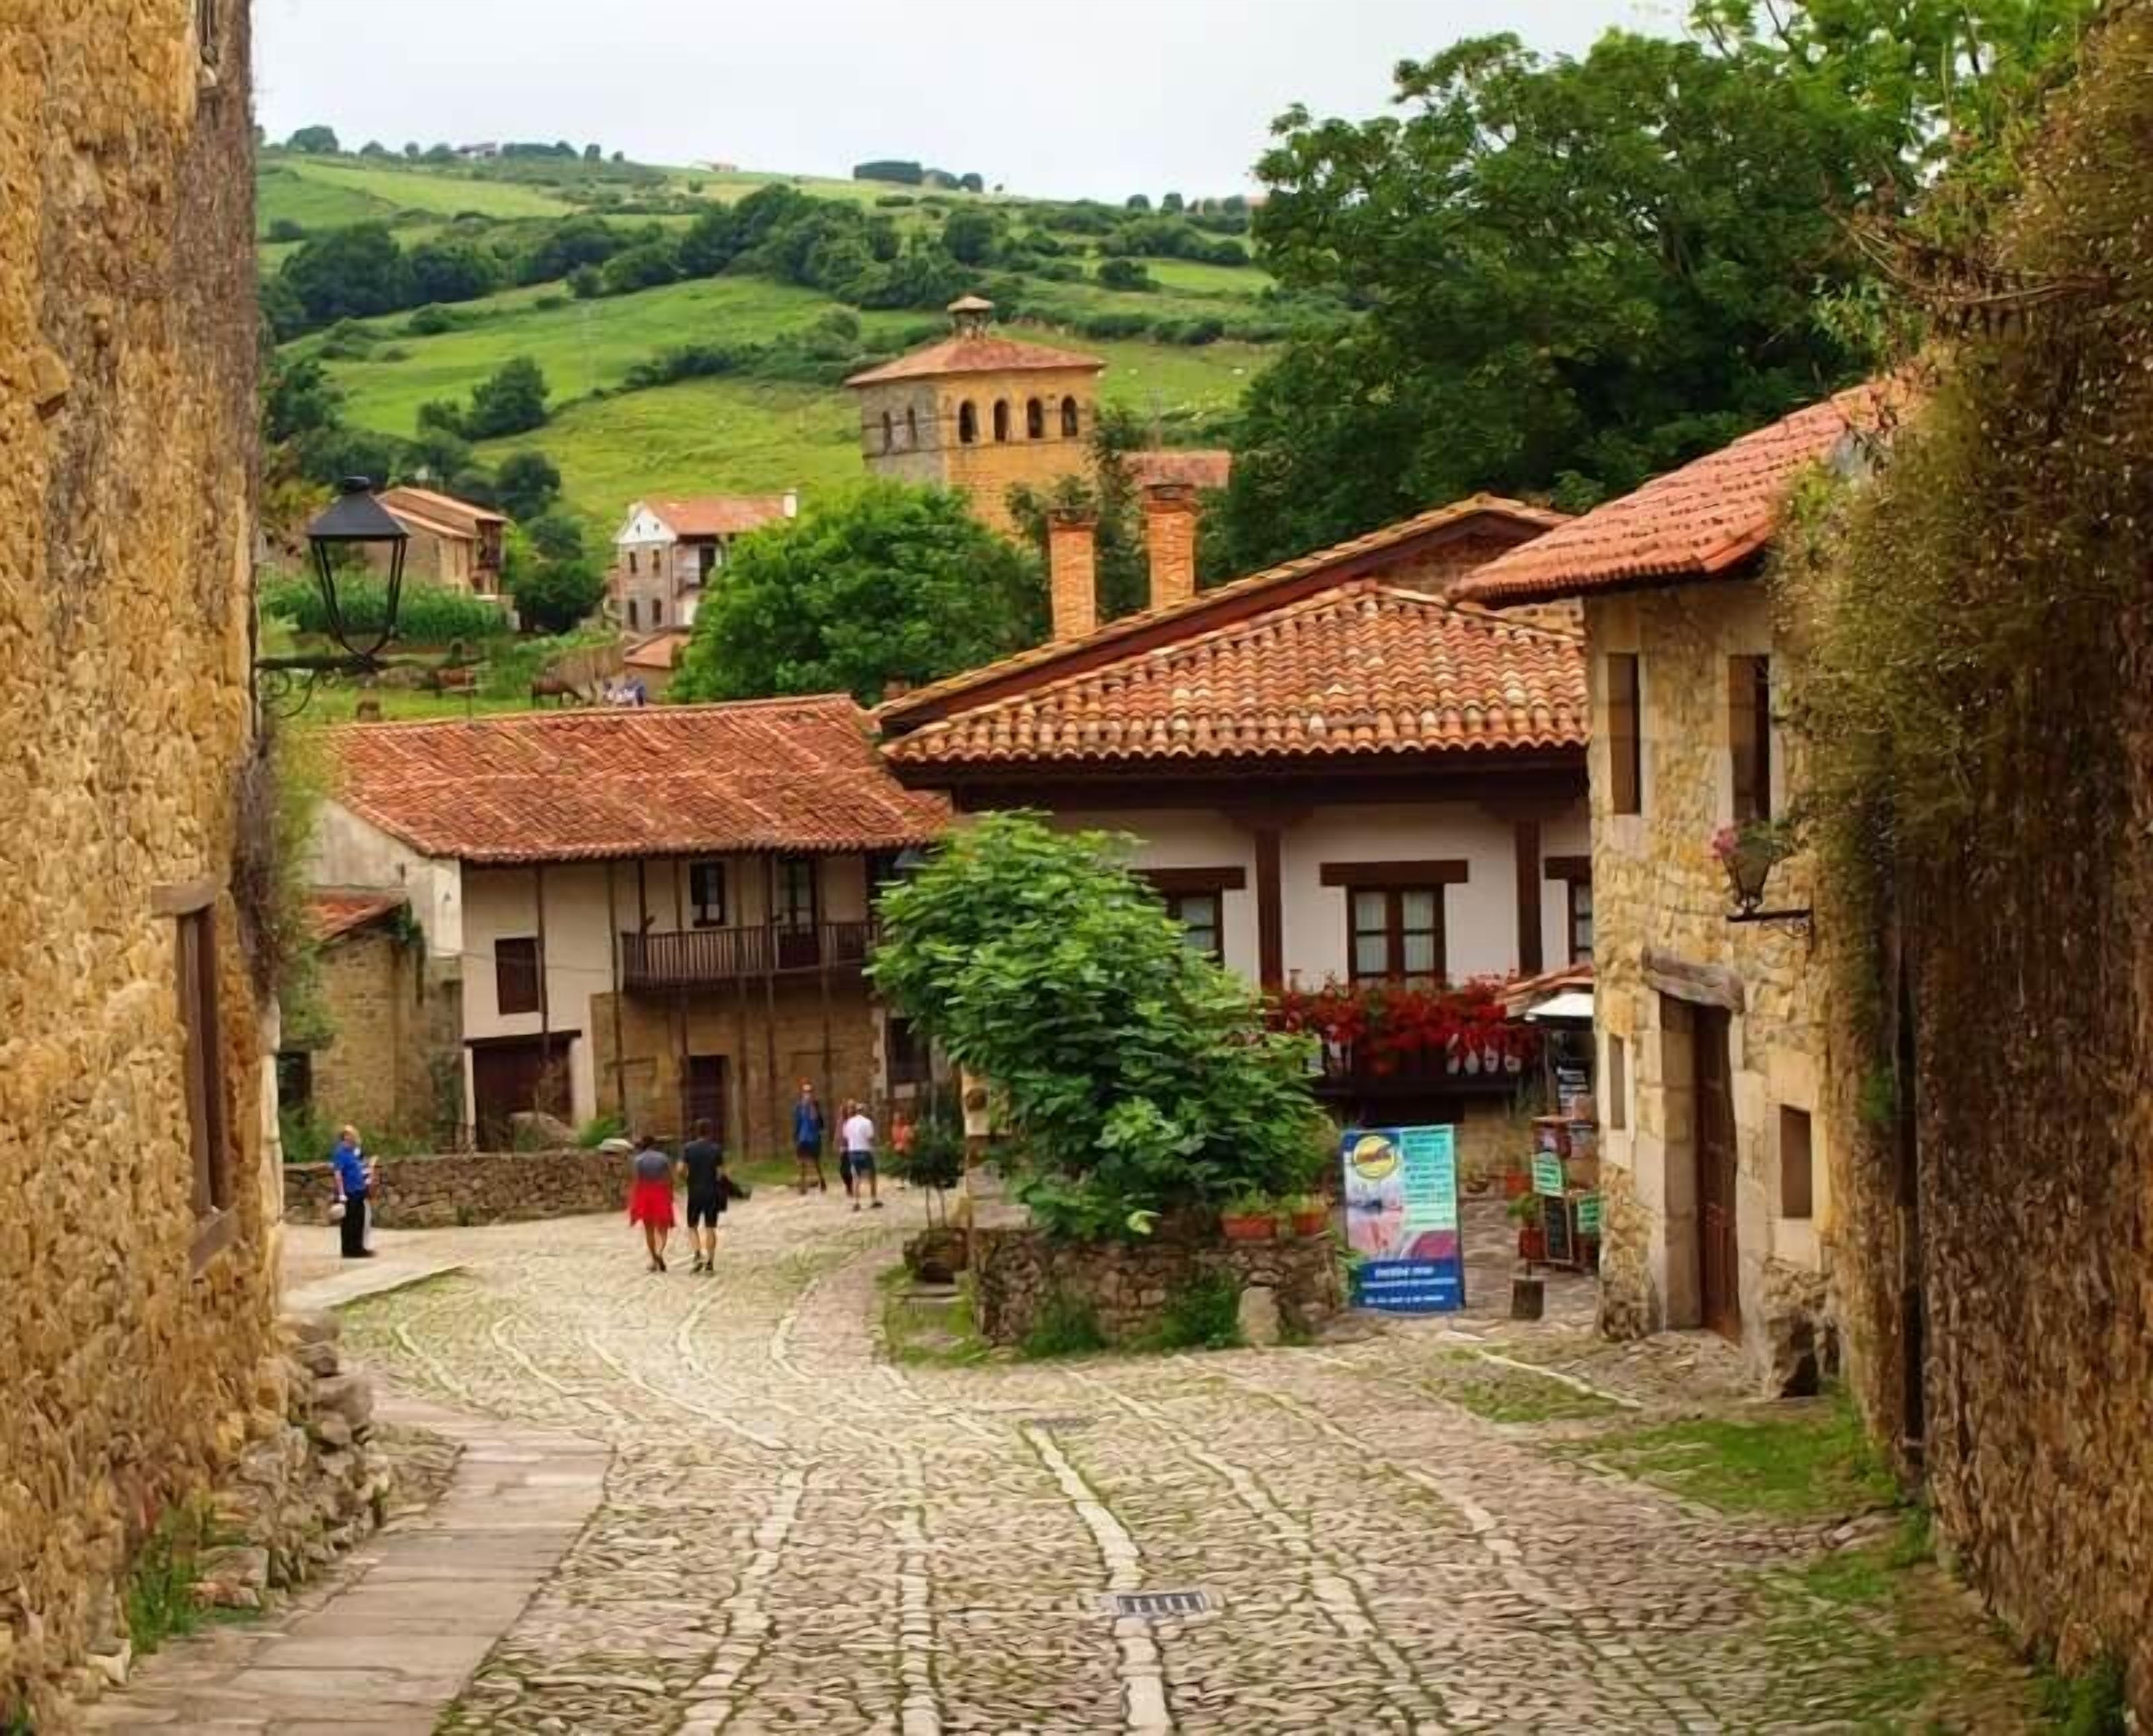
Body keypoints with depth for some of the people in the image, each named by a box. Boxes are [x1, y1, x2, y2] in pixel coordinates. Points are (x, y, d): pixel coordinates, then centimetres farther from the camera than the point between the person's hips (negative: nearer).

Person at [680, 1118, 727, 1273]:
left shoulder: (688, 1148, -3)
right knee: (710, 1227, 6)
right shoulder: (717, 1149, -3)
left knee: (692, 1226, 12)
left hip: (695, 1192, 0)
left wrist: (688, 1176, 10)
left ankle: (698, 1254, -10)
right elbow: (720, 1173, -7)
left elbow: (681, 1169, -10)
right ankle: (710, 1262, 2)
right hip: (712, 1192, 0)